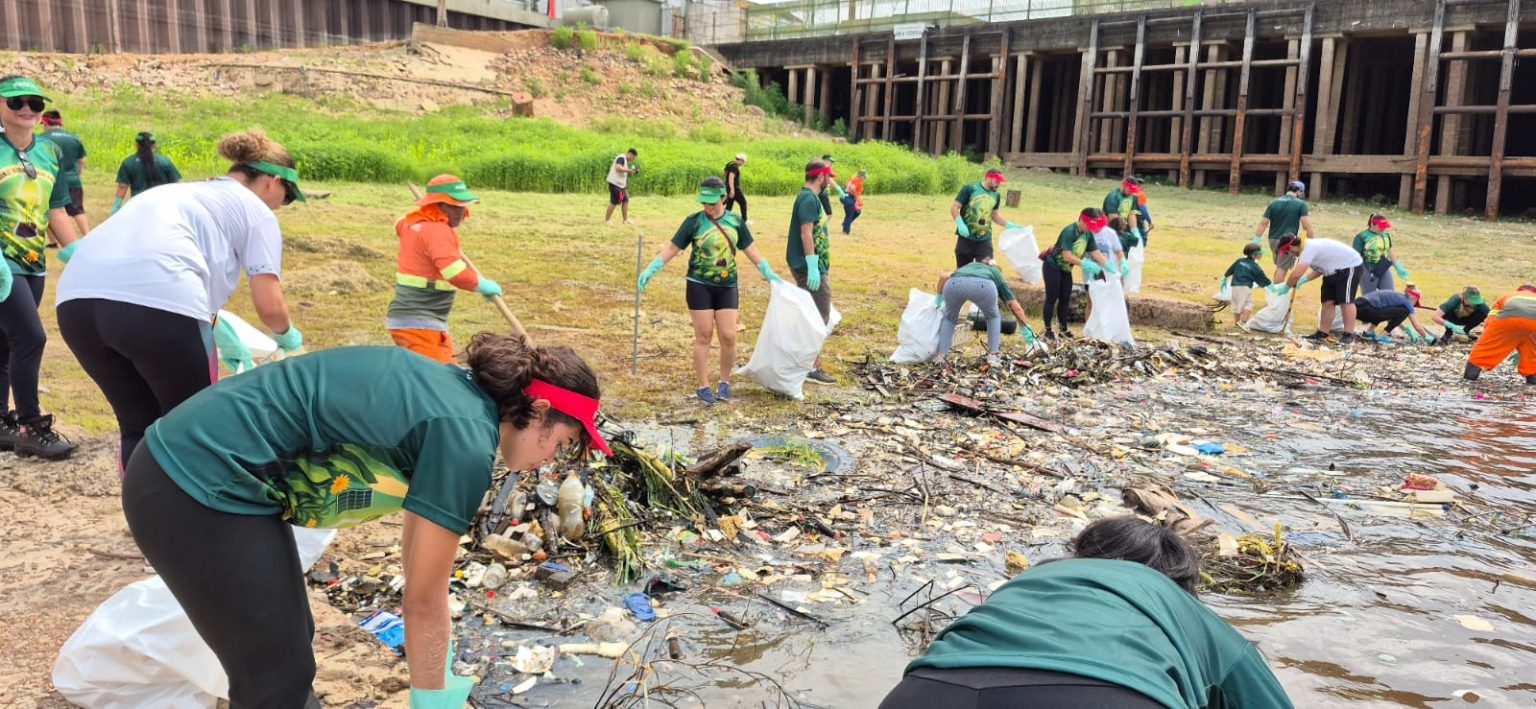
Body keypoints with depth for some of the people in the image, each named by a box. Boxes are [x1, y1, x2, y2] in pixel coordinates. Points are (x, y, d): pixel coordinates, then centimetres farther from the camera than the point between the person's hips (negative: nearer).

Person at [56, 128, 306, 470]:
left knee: (139, 430, 20)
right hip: (157, 302, -6)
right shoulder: (256, 210, 18)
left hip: (77, 298, 7)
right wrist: (288, 336, 31)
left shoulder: (176, 191, 37)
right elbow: (269, 306, 8)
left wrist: (212, 324, 57)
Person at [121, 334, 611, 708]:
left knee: (290, 643, 19)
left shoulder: (453, 392, 9)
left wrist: (437, 659, 29)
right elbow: (423, 599, -9)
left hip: (190, 466, 9)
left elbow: (417, 542, 20)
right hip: (199, 490, -9)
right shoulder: (465, 439, -18)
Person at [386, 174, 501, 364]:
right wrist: (483, 285, -18)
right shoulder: (438, 231, -18)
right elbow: (455, 273, -32)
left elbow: (400, 225, 40)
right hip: (419, 323, -11)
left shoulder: (412, 222, 12)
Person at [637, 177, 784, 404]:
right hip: (699, 286, -2)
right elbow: (672, 248, -2)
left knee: (728, 336, -1)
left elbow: (750, 249, 13)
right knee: (703, 336, 1)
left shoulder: (735, 221, 4)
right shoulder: (694, 221, -4)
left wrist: (769, 273, 11)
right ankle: (703, 386, 11)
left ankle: (724, 382, 18)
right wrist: (649, 270, -8)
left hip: (727, 287, 2)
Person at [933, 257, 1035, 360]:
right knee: (993, 317, 30)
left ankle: (941, 356, 16)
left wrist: (939, 298, 42)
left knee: (950, 318, 30)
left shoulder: (969, 266, 46)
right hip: (983, 285, -1)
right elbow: (1016, 308, 34)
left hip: (954, 283, 1)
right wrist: (1026, 329, 43)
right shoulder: (996, 274, 40)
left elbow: (943, 278, 30)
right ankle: (992, 355, 20)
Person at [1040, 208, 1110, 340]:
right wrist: (1086, 264, -36)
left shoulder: (1088, 235, -4)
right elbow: (1067, 256, -33)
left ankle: (1064, 329, 17)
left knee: (1065, 300, 9)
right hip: (1052, 267, -7)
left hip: (1066, 269, 7)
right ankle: (1048, 330, 1)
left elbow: (1096, 253, -5)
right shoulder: (1069, 232, -27)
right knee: (1052, 299, -5)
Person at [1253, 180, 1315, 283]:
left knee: (1280, 266, 21)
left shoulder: (1274, 203, 6)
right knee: (1282, 268, 1)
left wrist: (1256, 241, 3)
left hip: (1273, 240, 5)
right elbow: (1306, 225, -12)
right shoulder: (1300, 204, -5)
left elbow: (1263, 223, 1)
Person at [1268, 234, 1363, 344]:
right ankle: (1322, 334, 11)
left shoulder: (1309, 249, -28)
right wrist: (1304, 280, -3)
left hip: (1349, 265, -10)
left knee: (1345, 301, -11)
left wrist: (1286, 287, -19)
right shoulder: (1309, 247, 4)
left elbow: (1296, 274, -34)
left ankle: (1349, 335, -7)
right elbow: (1320, 269, 8)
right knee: (1328, 302, 7)